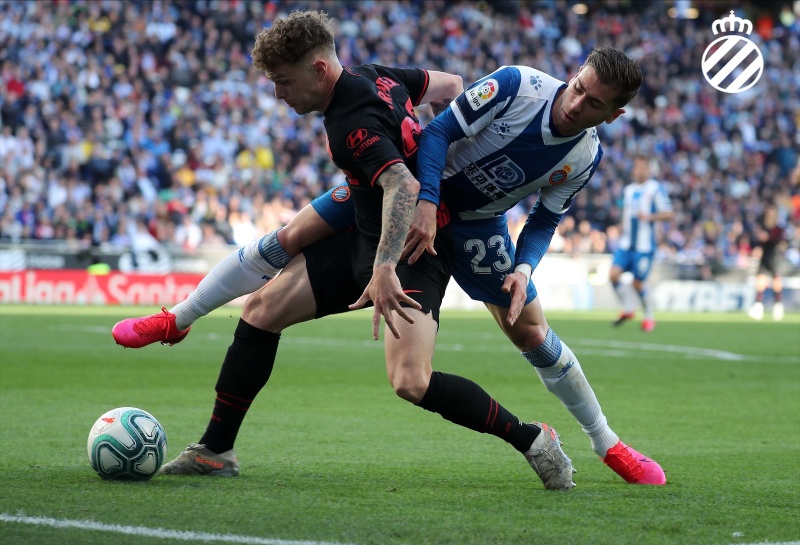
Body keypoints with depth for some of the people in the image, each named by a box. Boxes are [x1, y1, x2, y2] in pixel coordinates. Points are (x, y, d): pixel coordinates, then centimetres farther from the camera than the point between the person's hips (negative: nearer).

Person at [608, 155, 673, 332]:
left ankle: (649, 317, 19)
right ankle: (627, 309, 8)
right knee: (613, 274, -11)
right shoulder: (628, 190, 15)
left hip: (644, 246, -6)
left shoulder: (655, 189, -5)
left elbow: (668, 214, -9)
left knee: (638, 283, -2)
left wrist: (649, 217, -23)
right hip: (626, 243, 6)